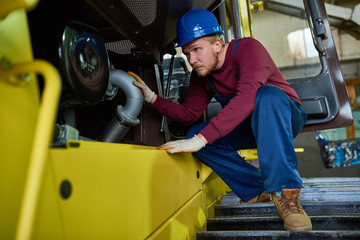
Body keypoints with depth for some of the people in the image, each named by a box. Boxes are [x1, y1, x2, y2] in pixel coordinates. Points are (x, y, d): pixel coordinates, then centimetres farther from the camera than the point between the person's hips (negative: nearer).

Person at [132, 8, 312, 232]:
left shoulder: (247, 47, -23)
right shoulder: (201, 74, -1)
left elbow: (247, 98, -40)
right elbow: (189, 114, 1)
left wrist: (201, 139, -46)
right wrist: (152, 97, -12)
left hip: (285, 118, -6)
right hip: (250, 128, 6)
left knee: (267, 95, -39)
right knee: (195, 133, -15)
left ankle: (285, 192, -36)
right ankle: (259, 190, -12)